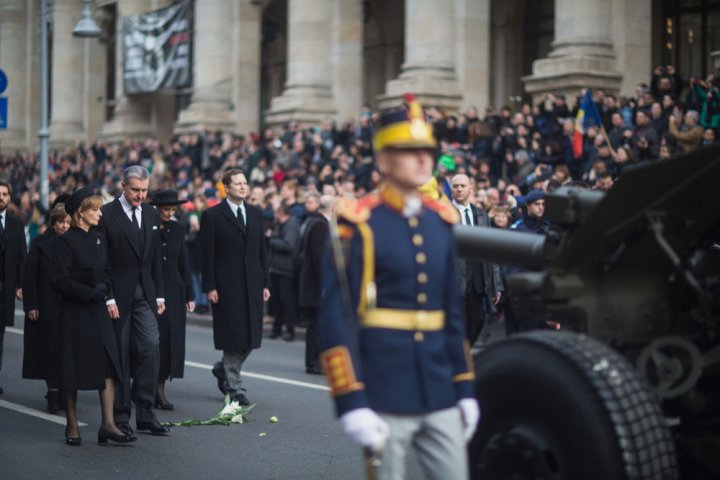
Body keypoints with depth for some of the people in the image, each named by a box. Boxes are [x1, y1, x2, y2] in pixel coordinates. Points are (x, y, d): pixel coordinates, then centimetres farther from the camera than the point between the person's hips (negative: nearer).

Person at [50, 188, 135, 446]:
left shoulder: (99, 239, 10)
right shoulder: (65, 241, -10)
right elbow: (59, 280, -14)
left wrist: (102, 288, -3)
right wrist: (89, 292, -16)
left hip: (98, 310, 6)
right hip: (74, 312, -6)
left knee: (109, 365, -4)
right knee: (72, 369, 2)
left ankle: (108, 424, -4)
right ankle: (72, 426, 13)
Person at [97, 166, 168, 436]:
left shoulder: (151, 215, 12)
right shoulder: (106, 214, -6)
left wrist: (159, 294, 10)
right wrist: (108, 298, -13)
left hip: (145, 294, 5)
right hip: (118, 295, -4)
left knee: (151, 348, -5)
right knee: (120, 355, 1)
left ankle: (145, 415, 2)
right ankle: (120, 417, 10)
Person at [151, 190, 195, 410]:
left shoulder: (176, 229, 9)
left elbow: (183, 263, 13)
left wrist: (189, 295, 9)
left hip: (173, 292, 5)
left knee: (171, 340, 2)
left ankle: (159, 388, 8)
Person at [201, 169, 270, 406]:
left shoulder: (255, 214, 13)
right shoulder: (212, 216, -3)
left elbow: (262, 251, 14)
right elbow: (207, 255, -6)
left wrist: (265, 283, 9)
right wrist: (210, 287, -11)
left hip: (252, 284, 5)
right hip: (227, 286, -5)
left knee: (251, 336, 5)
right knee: (233, 336, -1)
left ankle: (223, 369, 29)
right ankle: (234, 387, 8)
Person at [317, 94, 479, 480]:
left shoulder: (441, 220, 11)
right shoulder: (359, 224, -8)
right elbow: (337, 319, -12)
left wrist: (465, 389, 13)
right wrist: (352, 404, -17)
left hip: (440, 394, 6)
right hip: (385, 397, -6)